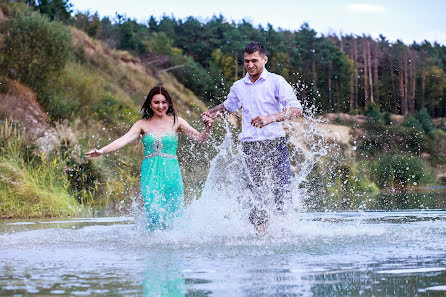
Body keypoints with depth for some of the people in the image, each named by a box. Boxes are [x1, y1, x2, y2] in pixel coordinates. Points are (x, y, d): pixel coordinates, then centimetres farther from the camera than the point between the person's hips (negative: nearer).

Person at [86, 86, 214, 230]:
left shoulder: (176, 122, 6)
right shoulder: (143, 124, 7)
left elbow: (200, 138, 3)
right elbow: (124, 140, -5)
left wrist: (208, 128, -18)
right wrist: (102, 151, -19)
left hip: (171, 173, 1)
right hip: (150, 173, 0)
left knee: (172, 216, -4)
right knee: (155, 214, -16)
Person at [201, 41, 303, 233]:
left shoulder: (276, 82, 0)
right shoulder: (238, 86, 15)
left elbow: (296, 109, -11)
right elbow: (228, 106, 37)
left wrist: (271, 118, -24)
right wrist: (211, 113, 18)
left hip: (275, 143, -3)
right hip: (250, 146, 3)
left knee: (282, 189, -10)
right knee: (257, 193, -4)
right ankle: (261, 233, -2)